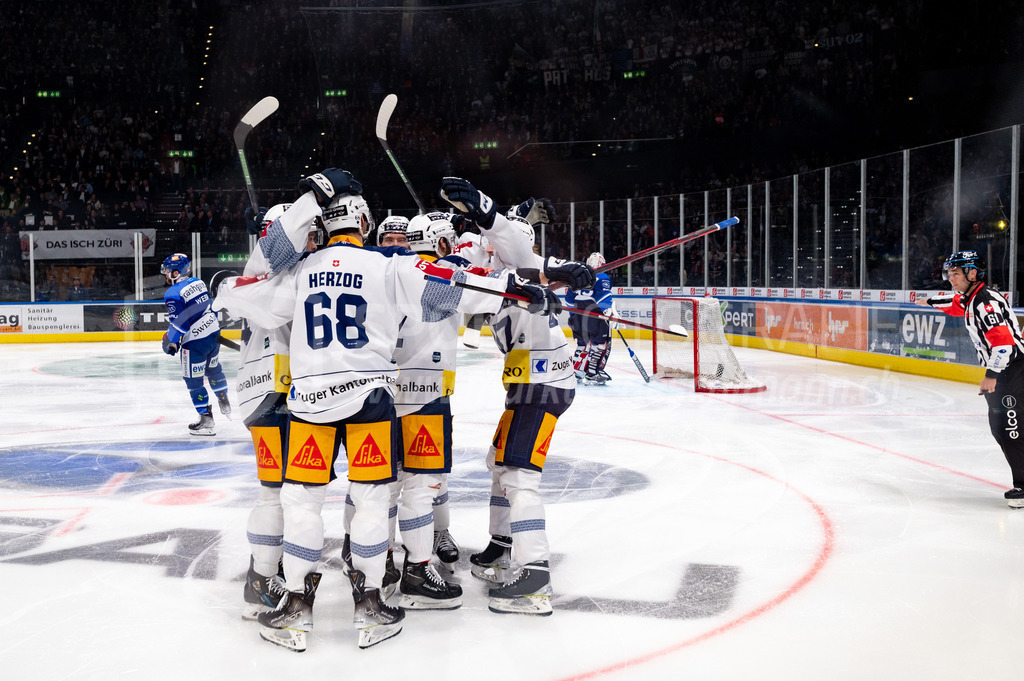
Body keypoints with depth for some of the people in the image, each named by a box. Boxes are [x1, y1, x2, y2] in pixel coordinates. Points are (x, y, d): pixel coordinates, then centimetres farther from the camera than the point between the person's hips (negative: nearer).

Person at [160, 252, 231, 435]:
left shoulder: (173, 293, -17)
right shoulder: (198, 282, 6)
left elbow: (178, 322, -19)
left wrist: (171, 342, -5)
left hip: (195, 343, -7)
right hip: (214, 334, 8)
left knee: (193, 381, 4)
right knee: (213, 369, 28)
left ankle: (206, 420, 6)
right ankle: (225, 404, 39)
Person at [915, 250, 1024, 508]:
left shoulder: (985, 301, -19)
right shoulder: (969, 299, 11)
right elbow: (956, 304, 37)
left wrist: (992, 375, -26)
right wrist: (932, 302, 51)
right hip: (1001, 371, 10)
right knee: (998, 427, 9)